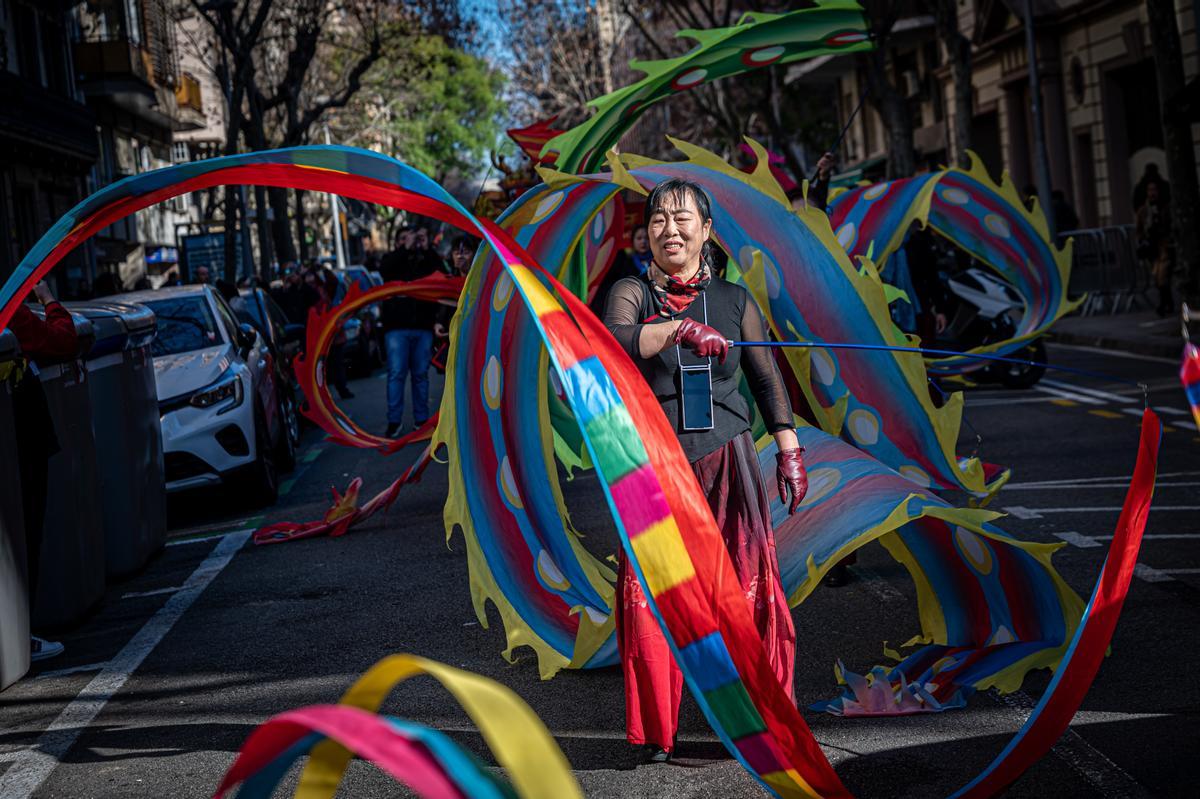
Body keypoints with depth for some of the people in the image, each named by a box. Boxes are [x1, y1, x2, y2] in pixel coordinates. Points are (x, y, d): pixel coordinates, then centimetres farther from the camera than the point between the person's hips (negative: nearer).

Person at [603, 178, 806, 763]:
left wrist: (789, 450, 9)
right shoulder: (632, 293, 4)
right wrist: (681, 328, -33)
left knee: (747, 593, -5)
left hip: (727, 460, 1)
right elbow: (614, 340, -19)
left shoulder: (734, 299, 10)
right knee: (650, 598, -5)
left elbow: (767, 382, 15)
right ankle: (657, 731, 8)